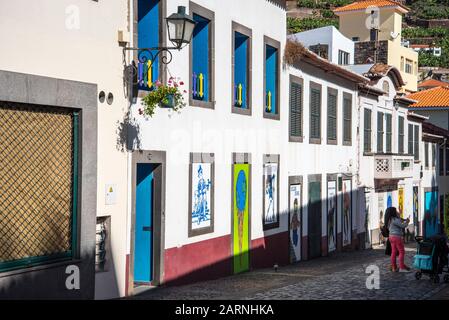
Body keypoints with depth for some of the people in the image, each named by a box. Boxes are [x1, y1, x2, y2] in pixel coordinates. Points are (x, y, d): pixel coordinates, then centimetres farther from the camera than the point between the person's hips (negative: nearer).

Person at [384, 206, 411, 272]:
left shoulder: (390, 220, 14)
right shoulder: (395, 219, -16)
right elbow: (402, 226, -15)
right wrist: (407, 222, 3)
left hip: (391, 237, 9)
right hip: (397, 237, -9)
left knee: (394, 252, 8)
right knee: (402, 252, -4)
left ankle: (394, 268, 9)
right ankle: (401, 267, -6)